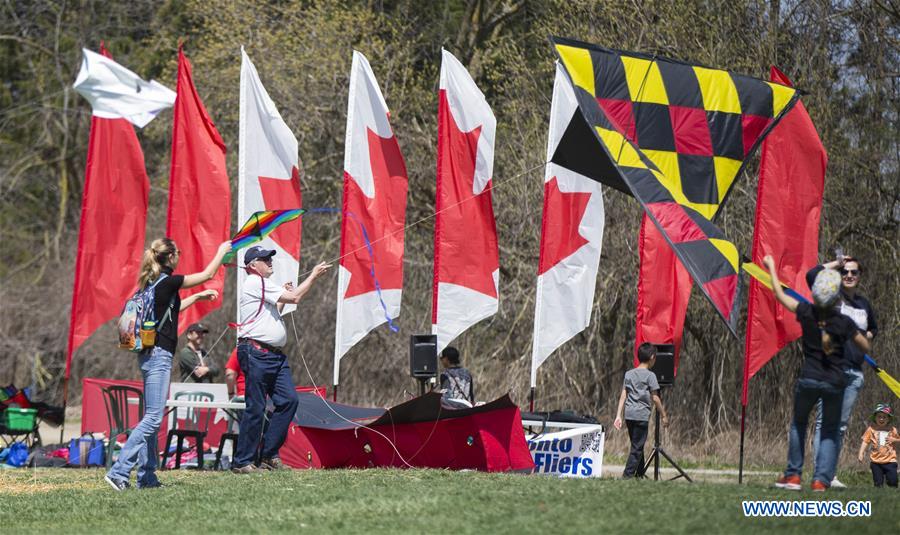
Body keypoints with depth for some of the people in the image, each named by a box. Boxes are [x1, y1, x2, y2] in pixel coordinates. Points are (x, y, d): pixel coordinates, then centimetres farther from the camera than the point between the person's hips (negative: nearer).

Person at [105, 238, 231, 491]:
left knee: (151, 417, 12)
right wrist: (222, 251, 15)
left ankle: (147, 477, 14)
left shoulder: (152, 283, 12)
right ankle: (119, 471, -19)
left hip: (150, 354, 10)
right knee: (153, 417, -12)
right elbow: (208, 274, 0)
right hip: (159, 355, -10)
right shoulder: (168, 282, -12)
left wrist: (198, 297, 36)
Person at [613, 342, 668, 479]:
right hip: (642, 415, -6)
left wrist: (619, 415, 7)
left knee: (637, 446, 16)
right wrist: (664, 415, 2)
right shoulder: (650, 375, -5)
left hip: (629, 415, 6)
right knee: (637, 447, -4)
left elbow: (623, 395, 8)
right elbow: (655, 398, -6)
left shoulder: (629, 374, 12)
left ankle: (640, 474, 20)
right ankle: (627, 475, -11)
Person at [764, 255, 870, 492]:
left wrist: (771, 267, 21)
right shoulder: (844, 322, -8)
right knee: (830, 431, 13)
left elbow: (779, 294, 8)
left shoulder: (806, 313, -7)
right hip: (835, 383, -1)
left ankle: (793, 475, 18)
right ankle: (821, 479, 1)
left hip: (808, 379, 1)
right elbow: (866, 347, 5)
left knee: (798, 423, 22)